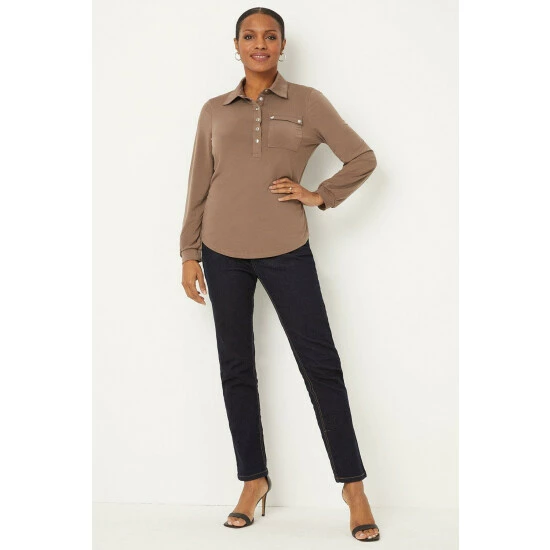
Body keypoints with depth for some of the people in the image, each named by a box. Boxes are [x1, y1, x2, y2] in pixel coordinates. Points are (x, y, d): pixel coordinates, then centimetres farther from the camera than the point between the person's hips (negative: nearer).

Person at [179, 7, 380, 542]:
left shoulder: (308, 102, 3)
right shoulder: (214, 111, 9)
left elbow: (363, 158, 6)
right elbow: (198, 187, 10)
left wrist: (319, 195, -4)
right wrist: (189, 254, 7)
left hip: (286, 251, -2)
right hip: (223, 252, 3)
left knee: (320, 363, -4)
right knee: (236, 367, 7)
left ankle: (353, 486, 5)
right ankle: (254, 480, 20)